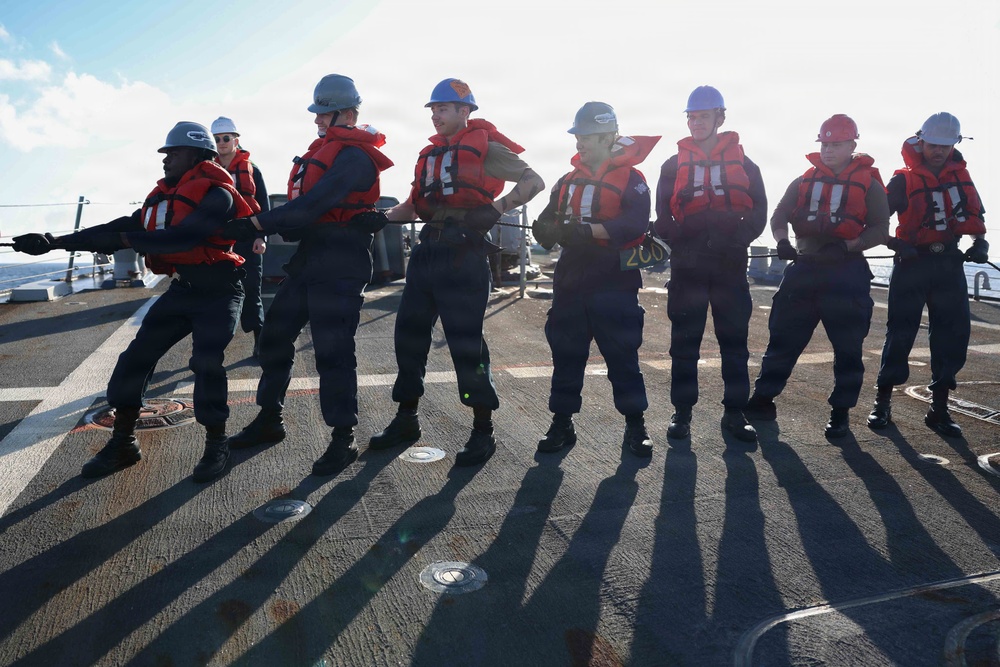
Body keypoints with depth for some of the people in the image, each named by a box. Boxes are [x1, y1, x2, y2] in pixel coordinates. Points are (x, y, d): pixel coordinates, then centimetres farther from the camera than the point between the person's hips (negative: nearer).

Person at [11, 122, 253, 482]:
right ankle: (122, 443, 14)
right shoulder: (164, 195, 8)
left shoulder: (216, 194, -16)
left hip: (218, 291, -8)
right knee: (137, 355, 2)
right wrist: (54, 242, 3)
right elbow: (123, 227, 7)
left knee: (207, 362, -20)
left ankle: (216, 444, -1)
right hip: (183, 288, 8)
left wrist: (123, 239, -28)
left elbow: (183, 237, -30)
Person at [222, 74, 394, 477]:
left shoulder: (355, 155, -12)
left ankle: (343, 440, 6)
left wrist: (258, 224, -25)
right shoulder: (325, 147, 19)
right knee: (275, 334, 12)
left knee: (332, 349, -7)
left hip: (340, 262, -10)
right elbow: (306, 202, 17)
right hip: (310, 254, 10)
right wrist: (259, 225, 2)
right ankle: (269, 420, 26)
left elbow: (315, 203, -23)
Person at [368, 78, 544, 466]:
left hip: (463, 255, -8)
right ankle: (406, 422, 24)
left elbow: (534, 182, -6)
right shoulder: (430, 153, 19)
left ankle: (483, 433, 6)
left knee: (466, 341, -7)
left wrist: (495, 208, -17)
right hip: (427, 253, 8)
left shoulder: (484, 147, -2)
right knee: (409, 335, 10)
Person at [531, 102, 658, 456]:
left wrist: (588, 230, -27)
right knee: (566, 354, 7)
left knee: (622, 354, 1)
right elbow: (547, 222, 9)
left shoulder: (630, 178, 0)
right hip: (571, 282, 5)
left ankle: (635, 425, 14)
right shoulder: (567, 181, 17)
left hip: (614, 284, -5)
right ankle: (562, 423, 17)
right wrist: (549, 230, -16)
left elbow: (635, 222, -17)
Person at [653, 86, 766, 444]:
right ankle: (682, 413, 11)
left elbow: (758, 213, 3)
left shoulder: (743, 164, 10)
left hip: (730, 266, 0)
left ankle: (735, 413, 13)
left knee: (735, 342, 3)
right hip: (687, 267, 0)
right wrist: (681, 242, -13)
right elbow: (662, 217, 4)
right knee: (684, 343, 2)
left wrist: (736, 240, -13)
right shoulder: (674, 165, 10)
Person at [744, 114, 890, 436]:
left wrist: (849, 246, -17)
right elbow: (779, 216, 4)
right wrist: (782, 241, -16)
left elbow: (880, 229, -2)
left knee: (847, 346, 3)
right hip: (804, 268, 3)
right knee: (783, 339, 4)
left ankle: (841, 412, 15)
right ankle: (763, 400, 13)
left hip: (846, 274, -3)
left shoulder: (868, 183, 2)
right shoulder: (804, 181, 12)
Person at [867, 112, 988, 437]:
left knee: (953, 335, 2)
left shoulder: (961, 176, 10)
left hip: (950, 264, 4)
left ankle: (939, 407, 11)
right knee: (900, 333, -3)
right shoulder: (904, 180, -3)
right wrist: (896, 243, -21)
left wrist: (979, 243, 2)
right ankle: (883, 402, 6)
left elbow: (975, 216, 19)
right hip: (912, 264, -4)